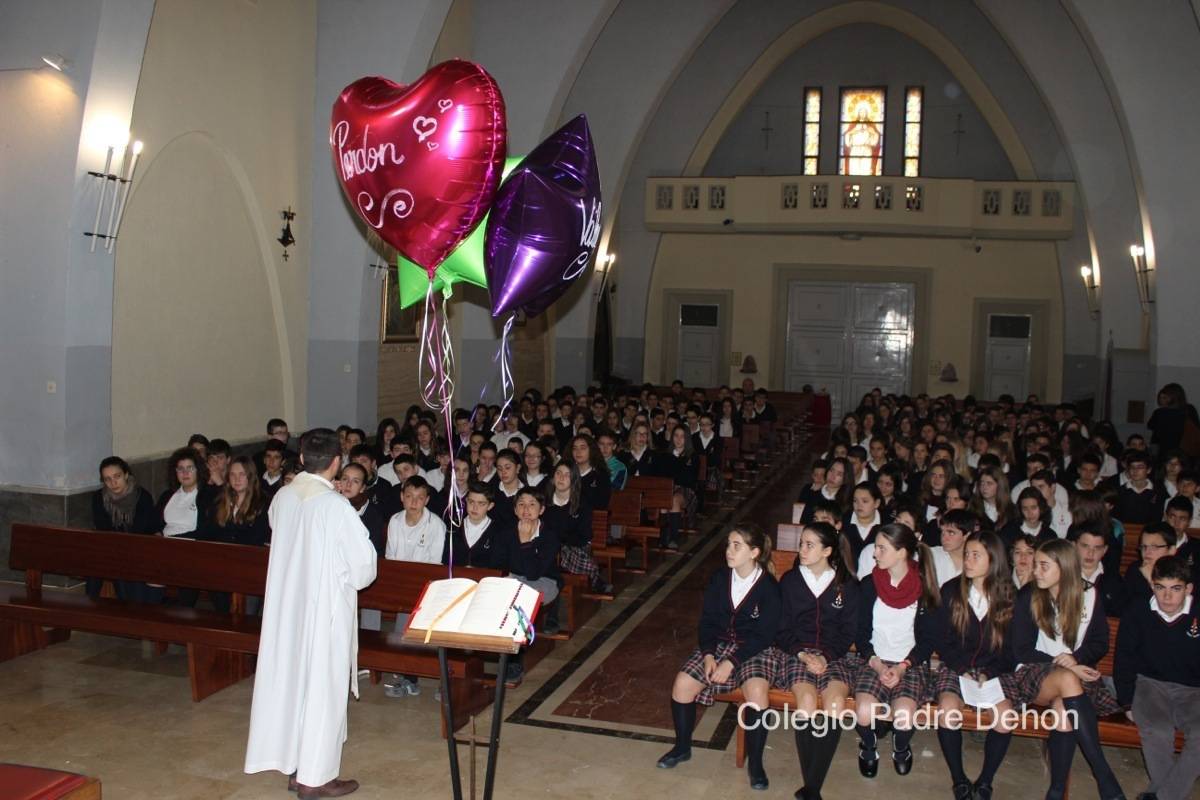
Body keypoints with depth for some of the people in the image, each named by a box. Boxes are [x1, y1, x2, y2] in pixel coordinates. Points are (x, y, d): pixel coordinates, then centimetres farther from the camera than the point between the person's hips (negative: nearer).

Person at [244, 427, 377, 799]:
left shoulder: (282, 497, -3)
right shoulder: (336, 506, -21)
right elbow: (364, 563, -17)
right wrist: (351, 579, 4)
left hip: (285, 604, 6)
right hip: (326, 609, -6)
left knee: (291, 676, 17)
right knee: (322, 686, 5)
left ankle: (293, 761, 29)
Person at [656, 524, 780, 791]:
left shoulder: (769, 587, -12)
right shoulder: (719, 578, 0)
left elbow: (763, 635, -14)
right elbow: (707, 620, 4)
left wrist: (731, 662, -22)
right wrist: (708, 654, -13)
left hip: (752, 650, -4)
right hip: (718, 644, 4)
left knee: (757, 693, -32)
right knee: (682, 684, -17)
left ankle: (755, 762, -10)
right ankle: (682, 747, 8)